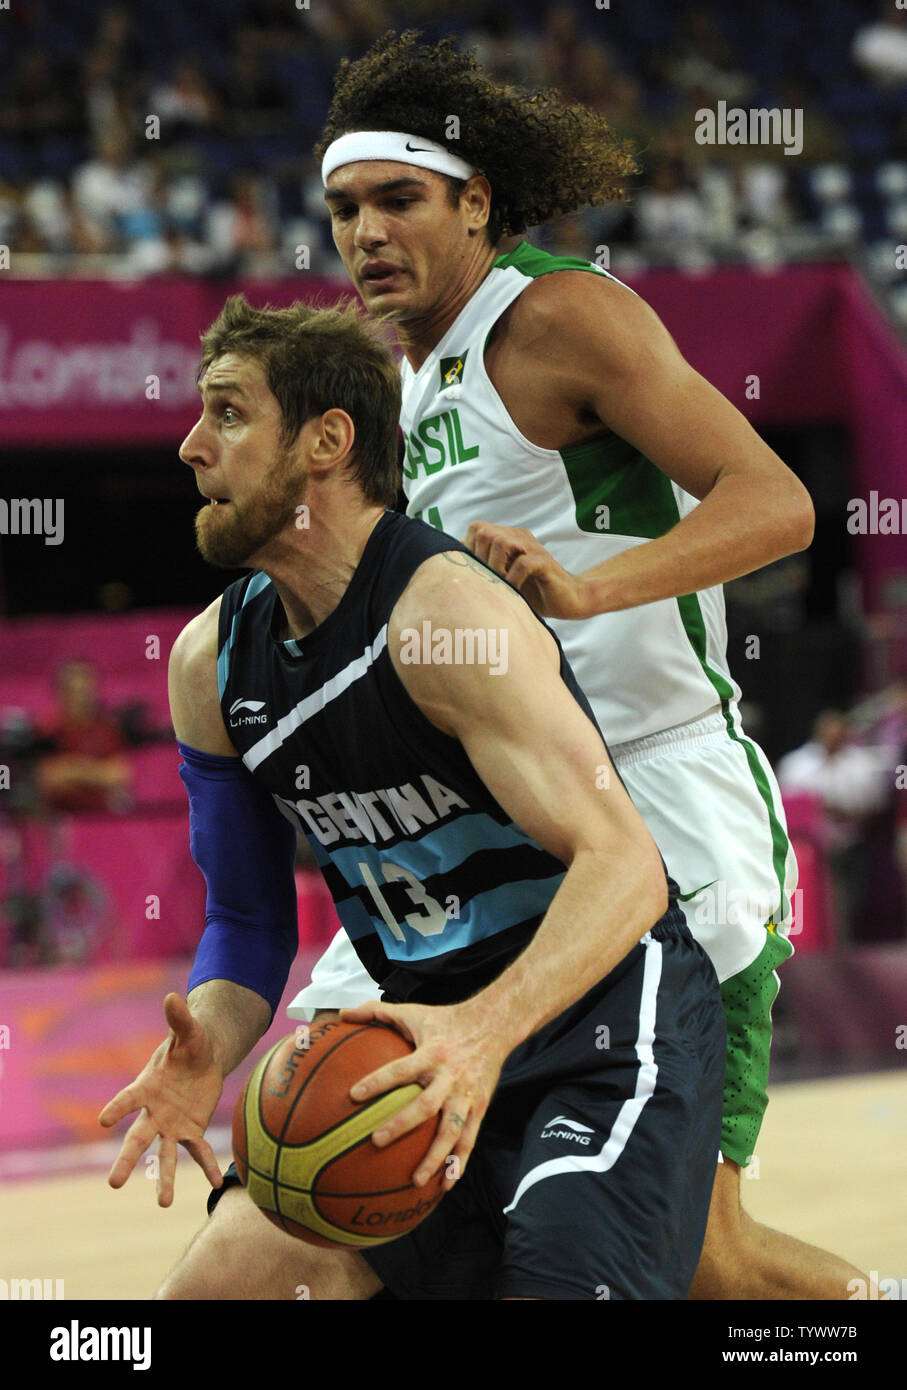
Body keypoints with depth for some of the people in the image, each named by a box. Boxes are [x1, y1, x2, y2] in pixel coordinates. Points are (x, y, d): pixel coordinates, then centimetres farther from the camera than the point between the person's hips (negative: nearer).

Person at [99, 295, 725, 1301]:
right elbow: (248, 921, 12)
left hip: (609, 1027, -7)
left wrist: (486, 1028, -42)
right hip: (438, 1034, 7)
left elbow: (624, 868, -27)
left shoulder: (444, 611, -20)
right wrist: (204, 1055, -11)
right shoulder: (211, 662, 3)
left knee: (552, 1288, -27)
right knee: (221, 1282, -6)